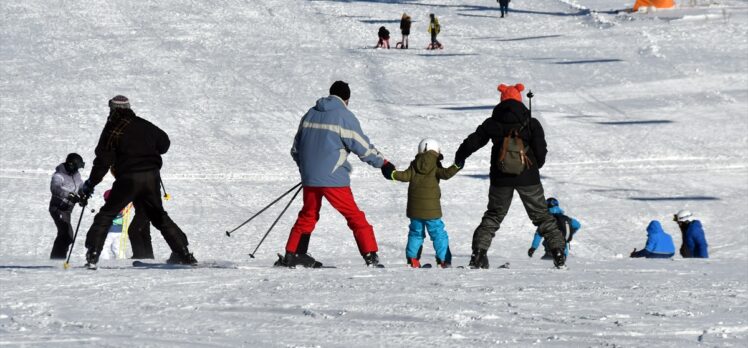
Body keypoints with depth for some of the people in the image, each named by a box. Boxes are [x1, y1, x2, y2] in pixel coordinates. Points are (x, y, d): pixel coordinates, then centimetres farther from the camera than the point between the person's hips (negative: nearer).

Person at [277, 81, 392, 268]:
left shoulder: (310, 114, 12)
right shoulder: (344, 116, -7)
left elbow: (296, 149, 18)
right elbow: (363, 147, -6)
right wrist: (383, 163, 8)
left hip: (309, 177, 5)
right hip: (333, 178, -5)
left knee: (308, 216, 20)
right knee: (355, 217, 0)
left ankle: (291, 254, 18)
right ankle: (371, 256, -5)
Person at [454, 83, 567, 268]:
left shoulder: (492, 123, 2)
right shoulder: (531, 123, -3)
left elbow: (472, 142, 7)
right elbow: (541, 150, -6)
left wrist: (459, 158, 26)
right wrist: (536, 166, 16)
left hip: (501, 178, 1)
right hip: (527, 177, -1)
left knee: (493, 215, 16)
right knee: (542, 215, 9)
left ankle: (479, 253, 4)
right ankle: (558, 252, 0)